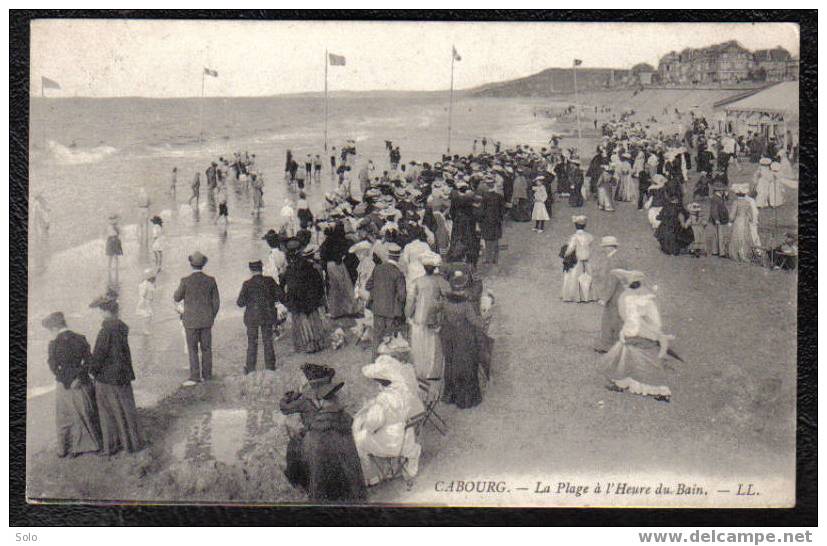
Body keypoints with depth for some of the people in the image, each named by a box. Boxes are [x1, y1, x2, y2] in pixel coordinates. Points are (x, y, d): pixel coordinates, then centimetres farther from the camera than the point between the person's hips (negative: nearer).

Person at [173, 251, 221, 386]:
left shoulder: (186, 281, -14)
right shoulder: (210, 280, -5)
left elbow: (177, 298, 1)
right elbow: (216, 302, 2)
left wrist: (175, 295, 23)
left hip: (191, 321, -3)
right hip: (206, 320, 3)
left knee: (192, 349, 2)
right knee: (206, 348, 12)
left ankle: (195, 377, 0)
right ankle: (207, 374, 17)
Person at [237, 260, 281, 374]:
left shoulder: (247, 284, -13)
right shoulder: (269, 281, -7)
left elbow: (240, 303, -13)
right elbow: (279, 295, -2)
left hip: (252, 317, -2)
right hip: (268, 316, 2)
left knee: (252, 343, 8)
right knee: (268, 341, 12)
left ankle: (251, 368, 11)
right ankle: (270, 366, 15)